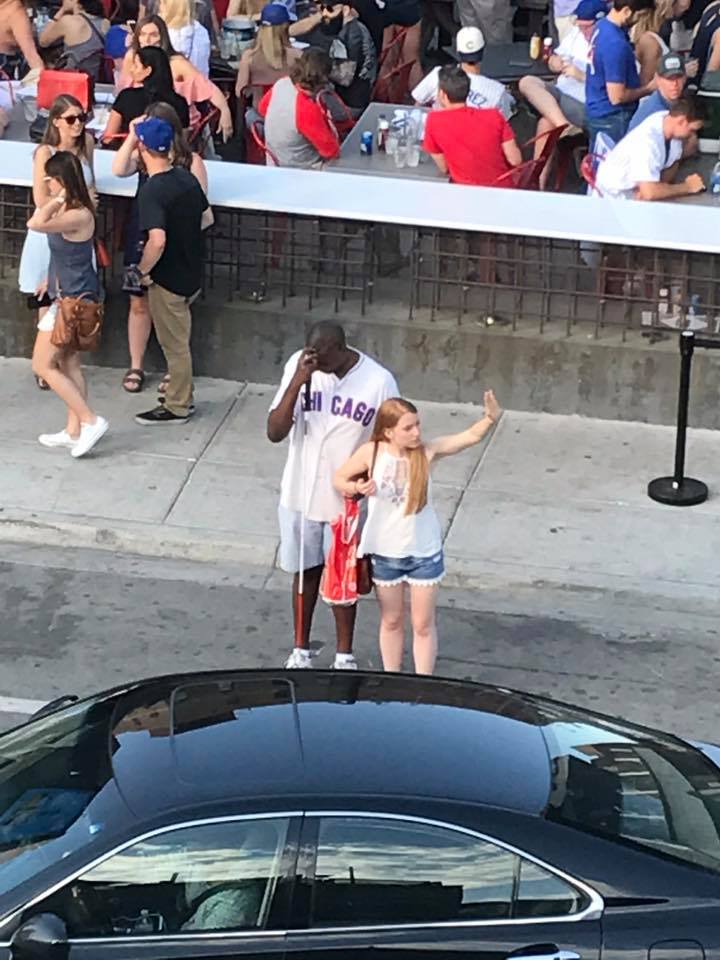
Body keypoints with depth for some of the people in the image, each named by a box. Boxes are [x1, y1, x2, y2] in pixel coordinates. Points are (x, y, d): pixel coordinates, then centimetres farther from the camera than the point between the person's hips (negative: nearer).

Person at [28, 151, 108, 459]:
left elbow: (35, 224, -37)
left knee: (43, 366, -4)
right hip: (68, 296, 10)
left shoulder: (78, 216, -25)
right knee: (68, 364, 15)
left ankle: (90, 421, -4)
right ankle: (74, 431, 22)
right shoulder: (69, 210, 5)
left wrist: (57, 200, -23)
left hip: (73, 299, -10)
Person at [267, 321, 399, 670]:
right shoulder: (298, 366, -13)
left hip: (348, 501, -2)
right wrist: (298, 382, -28)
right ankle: (300, 650, 34)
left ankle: (344, 655, 30)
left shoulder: (378, 381, -18)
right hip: (300, 494, 2)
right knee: (306, 572, 17)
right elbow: (275, 433, -18)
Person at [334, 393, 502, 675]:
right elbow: (339, 479, -1)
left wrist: (491, 417, -37)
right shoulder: (371, 452, -14)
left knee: (423, 624, 9)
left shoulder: (428, 451, -14)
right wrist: (356, 488, -22)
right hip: (385, 553, 0)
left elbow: (472, 435, -17)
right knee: (391, 621, 17)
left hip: (424, 553, 0)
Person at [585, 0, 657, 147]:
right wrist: (649, 88, -9)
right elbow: (617, 96, -23)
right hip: (612, 119, -9)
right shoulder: (616, 44, -26)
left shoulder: (602, 25, 3)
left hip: (597, 113, 9)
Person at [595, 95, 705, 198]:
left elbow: (673, 163, 1)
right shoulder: (647, 142, -33)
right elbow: (649, 193, -38)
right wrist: (688, 187, -26)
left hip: (638, 184, 8)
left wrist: (661, 186, -18)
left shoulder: (669, 118, -13)